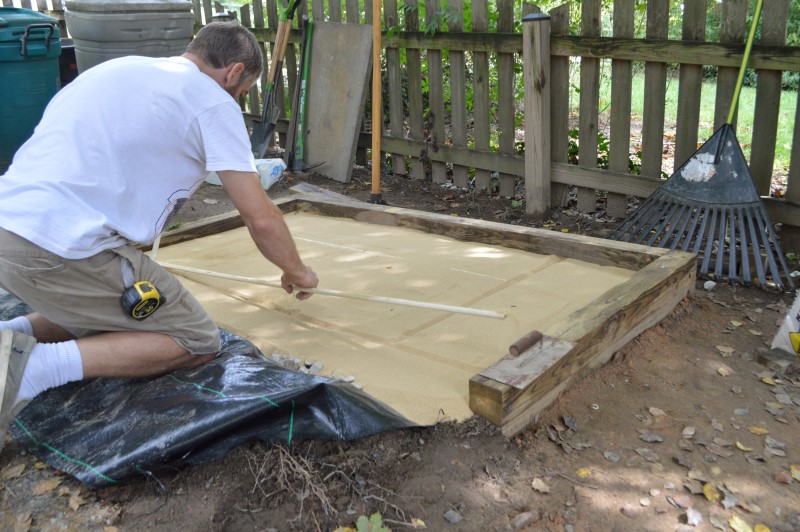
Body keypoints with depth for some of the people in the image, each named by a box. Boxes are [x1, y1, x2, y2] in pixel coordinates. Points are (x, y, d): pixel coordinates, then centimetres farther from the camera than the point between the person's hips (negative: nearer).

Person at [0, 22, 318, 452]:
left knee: (109, 318, 29)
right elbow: (260, 218, -3)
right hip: (63, 250, -9)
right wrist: (297, 272, 17)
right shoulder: (212, 100, -1)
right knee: (198, 343, 2)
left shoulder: (119, 69, 23)